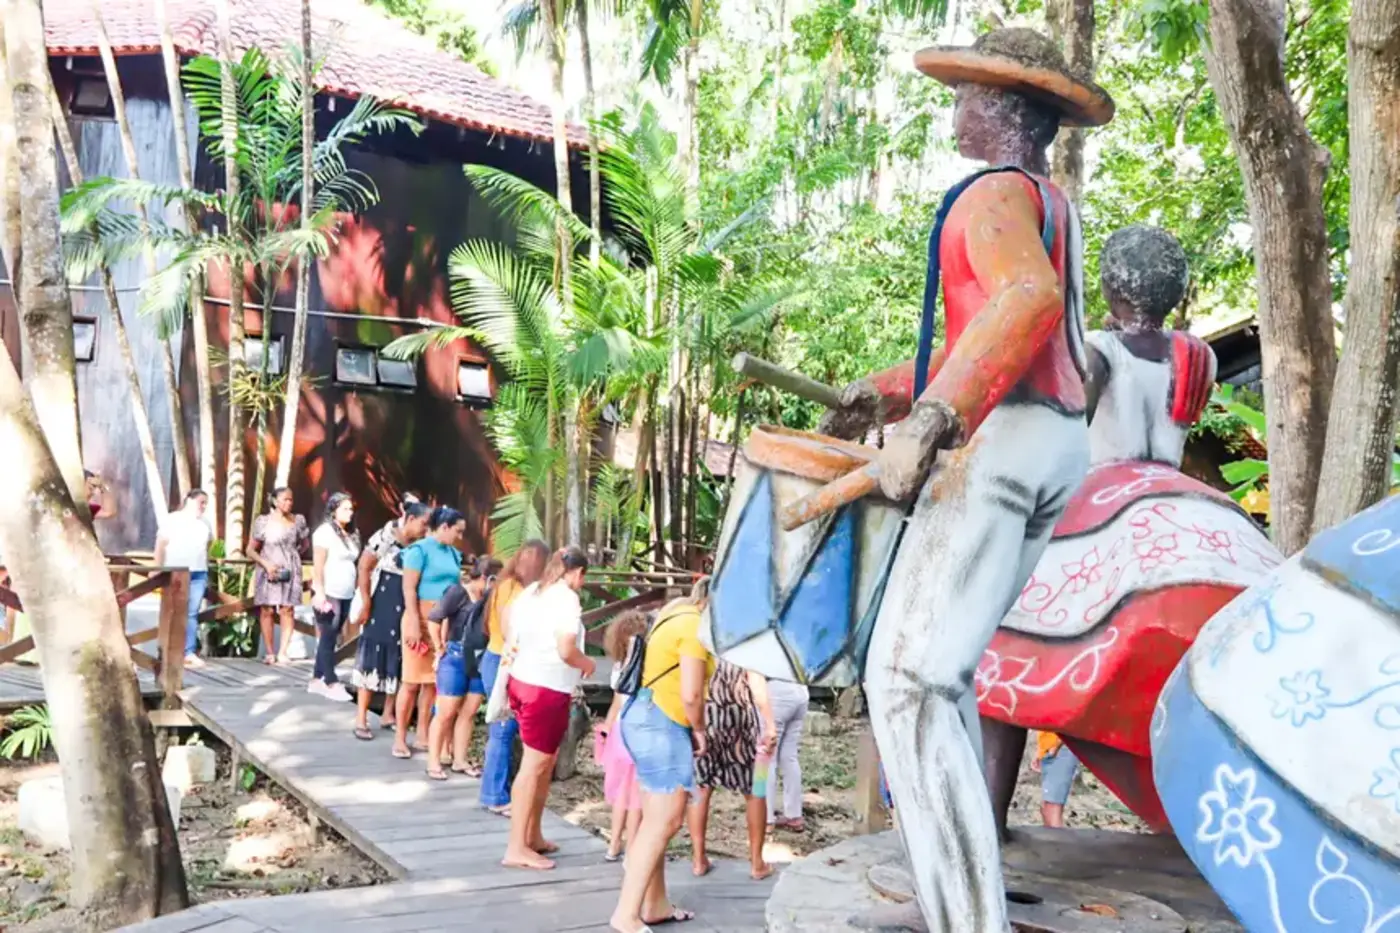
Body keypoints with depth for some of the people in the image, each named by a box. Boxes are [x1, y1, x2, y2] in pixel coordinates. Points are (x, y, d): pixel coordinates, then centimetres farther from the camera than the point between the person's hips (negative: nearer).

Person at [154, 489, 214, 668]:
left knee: (192, 614, 0)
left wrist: (207, 573, 16)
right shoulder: (171, 520, 2)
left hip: (198, 574, 4)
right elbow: (160, 546, -2)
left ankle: (190, 653, -2)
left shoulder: (205, 524, 18)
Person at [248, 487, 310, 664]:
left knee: (287, 610, -3)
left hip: (290, 570, 1)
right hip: (268, 570, -1)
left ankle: (282, 652, 0)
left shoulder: (298, 520, 2)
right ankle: (269, 652, 2)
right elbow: (251, 550, -1)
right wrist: (266, 564, -14)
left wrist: (292, 556, 10)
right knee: (267, 610, -3)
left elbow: (305, 544, 19)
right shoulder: (263, 521, -4)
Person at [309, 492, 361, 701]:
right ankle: (332, 683, 3)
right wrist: (319, 592, -17)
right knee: (328, 638, -1)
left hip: (346, 595, 7)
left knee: (330, 638, 10)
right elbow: (318, 565, -12)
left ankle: (317, 680, 17)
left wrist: (356, 591, 8)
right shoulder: (325, 531, -7)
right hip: (328, 594, -6)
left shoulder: (352, 534, 12)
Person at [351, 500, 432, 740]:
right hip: (380, 608, -6)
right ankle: (361, 719, 7)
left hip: (405, 612, 6)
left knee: (397, 662, 11)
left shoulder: (420, 546, 4)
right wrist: (366, 603, -12)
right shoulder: (385, 537, -12)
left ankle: (388, 715, 23)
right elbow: (364, 568, -11)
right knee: (372, 660, 0)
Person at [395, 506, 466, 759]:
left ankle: (423, 736, 17)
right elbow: (409, 589, -11)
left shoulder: (453, 554, 11)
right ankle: (400, 738, 7)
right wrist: (414, 624, -17)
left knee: (434, 681, 8)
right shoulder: (420, 550, -7)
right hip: (423, 619, -6)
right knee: (412, 680, -2)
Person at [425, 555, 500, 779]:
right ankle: (434, 762, 11)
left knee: (468, 712, 10)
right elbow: (434, 619, -10)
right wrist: (440, 648, -5)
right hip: (456, 658, -5)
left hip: (482, 660, 5)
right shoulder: (458, 592, -10)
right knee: (446, 712, 1)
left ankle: (460, 760, 21)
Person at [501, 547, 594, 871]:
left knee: (544, 763, 18)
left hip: (522, 680, 9)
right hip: (548, 689, -9)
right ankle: (516, 849, 2)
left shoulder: (530, 592, 11)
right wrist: (587, 664, -3)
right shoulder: (567, 599, -14)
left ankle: (533, 836, 25)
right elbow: (566, 651, -21)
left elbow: (513, 641, 16)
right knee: (534, 766, -3)